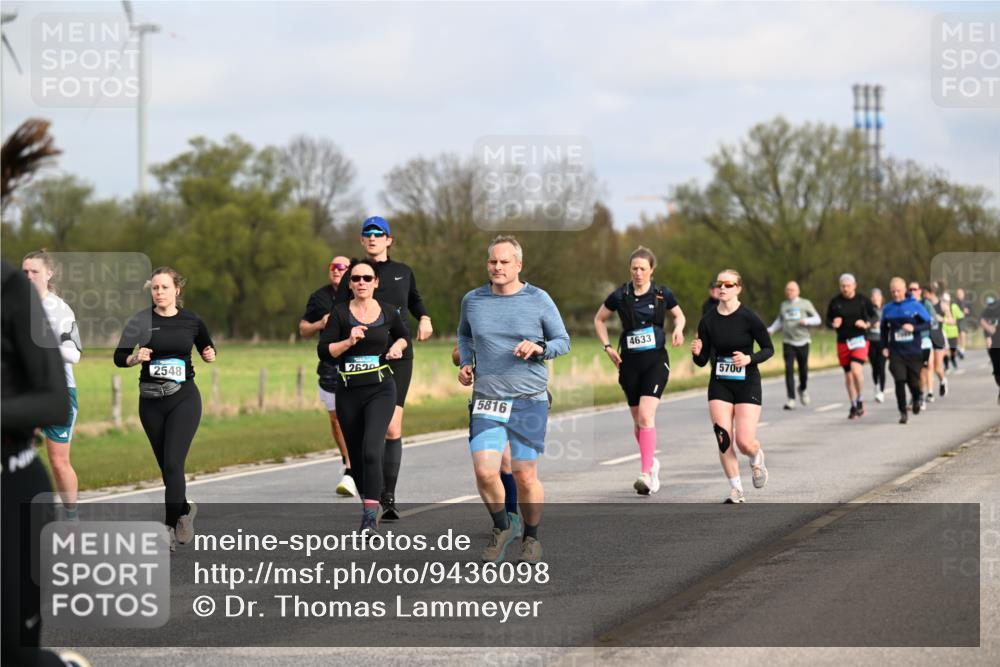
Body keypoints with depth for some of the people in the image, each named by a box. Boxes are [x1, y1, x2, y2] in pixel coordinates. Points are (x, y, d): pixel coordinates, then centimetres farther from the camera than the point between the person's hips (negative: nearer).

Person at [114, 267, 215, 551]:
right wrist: (135, 358, -21)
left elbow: (206, 347, 18)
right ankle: (184, 509, 35)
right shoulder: (142, 320, -2)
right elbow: (118, 357, -1)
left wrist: (210, 355, -5)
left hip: (184, 399, -2)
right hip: (151, 401, 2)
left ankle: (170, 528, -9)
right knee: (166, 466, 10)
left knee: (173, 464, -13)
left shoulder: (191, 321, 0)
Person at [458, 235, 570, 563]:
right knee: (485, 471, -13)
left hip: (530, 400, -2)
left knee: (525, 476, 1)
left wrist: (539, 348, -14)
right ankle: (501, 528, 12)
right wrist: (465, 363, 8)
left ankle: (531, 537, 22)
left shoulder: (538, 300, -1)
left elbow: (563, 341, 6)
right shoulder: (472, 300, 7)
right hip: (486, 400, 2)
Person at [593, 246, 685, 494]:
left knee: (646, 415, -18)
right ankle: (651, 463, 33)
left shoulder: (663, 294, -1)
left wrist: (678, 329, -5)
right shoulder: (620, 296, -1)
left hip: (656, 361, -2)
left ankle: (646, 474, -22)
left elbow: (679, 315, 17)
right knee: (638, 420, 9)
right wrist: (608, 347, 4)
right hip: (630, 362, 2)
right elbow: (599, 319, 14)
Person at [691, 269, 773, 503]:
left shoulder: (749, 318, -11)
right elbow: (702, 361, 4)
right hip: (719, 385, 3)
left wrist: (749, 358, -20)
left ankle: (757, 458, 27)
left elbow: (769, 349, -3)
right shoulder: (708, 321, -2)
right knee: (723, 440, -7)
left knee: (744, 442, -10)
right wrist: (697, 353, -18)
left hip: (747, 384, -3)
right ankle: (736, 490, 8)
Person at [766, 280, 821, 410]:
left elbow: (817, 320, 4)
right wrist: (771, 330, 7)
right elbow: (779, 321, 25)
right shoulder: (783, 305, 14)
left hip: (802, 342, -1)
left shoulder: (805, 304, 6)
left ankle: (803, 389, 34)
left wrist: (806, 321, -15)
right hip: (788, 342, 1)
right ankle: (791, 399, -12)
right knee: (789, 370, -11)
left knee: (803, 369, 4)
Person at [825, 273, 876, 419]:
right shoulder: (835, 302, 4)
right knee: (848, 375, 8)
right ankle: (854, 406, 21)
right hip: (843, 341, 3)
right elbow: (828, 320, 11)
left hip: (860, 340, -3)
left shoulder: (862, 300, 0)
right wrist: (833, 324, -12)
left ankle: (860, 399, -3)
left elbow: (874, 316, 7)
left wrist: (866, 324, -13)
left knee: (856, 369, -23)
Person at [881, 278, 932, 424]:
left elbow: (928, 324, -2)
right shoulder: (888, 309, 4)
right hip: (896, 352, 1)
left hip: (914, 351, -1)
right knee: (899, 381, -11)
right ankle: (903, 412, -3)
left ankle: (916, 400, 38)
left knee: (913, 381, 4)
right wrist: (885, 347, 6)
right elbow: (884, 329, 17)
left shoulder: (915, 305, -4)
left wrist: (914, 328, -19)